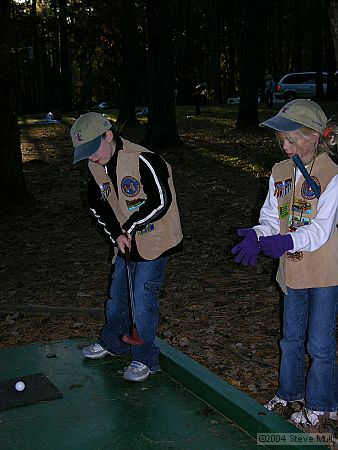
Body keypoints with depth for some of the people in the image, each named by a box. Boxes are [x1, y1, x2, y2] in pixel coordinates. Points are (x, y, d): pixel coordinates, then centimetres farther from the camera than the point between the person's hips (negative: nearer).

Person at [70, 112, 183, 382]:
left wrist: (130, 229, -16)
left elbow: (161, 202, -24)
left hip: (155, 241, -7)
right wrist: (117, 234, -7)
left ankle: (145, 359, 17)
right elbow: (97, 203, 6)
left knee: (143, 301, -3)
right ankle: (112, 343, 43)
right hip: (126, 241, 8)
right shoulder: (96, 166, -2)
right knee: (117, 295, 20)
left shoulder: (143, 160, -26)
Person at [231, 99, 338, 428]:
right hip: (293, 269, 6)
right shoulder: (280, 172, 1)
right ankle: (290, 392, 41)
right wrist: (257, 236, -20)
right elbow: (271, 217, 1)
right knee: (291, 337, 20)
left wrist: (287, 242, -38)